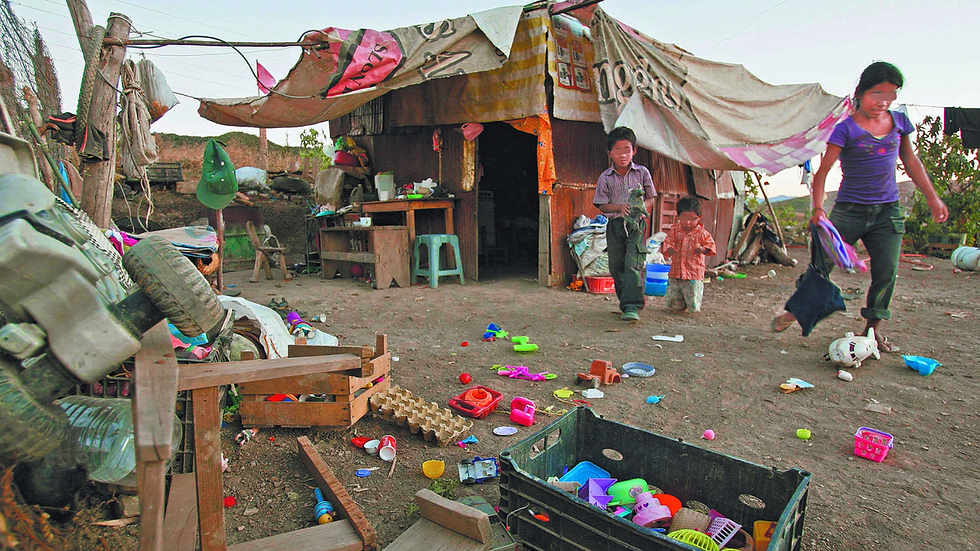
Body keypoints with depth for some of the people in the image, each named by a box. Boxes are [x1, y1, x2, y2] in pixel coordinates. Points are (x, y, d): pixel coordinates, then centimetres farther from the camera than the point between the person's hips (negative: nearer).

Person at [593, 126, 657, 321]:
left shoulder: (642, 172, 2)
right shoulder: (606, 177, 1)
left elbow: (651, 198, 8)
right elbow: (602, 205, 1)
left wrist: (642, 207, -14)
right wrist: (620, 207, -17)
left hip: (636, 224, -2)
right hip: (615, 225, 2)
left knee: (634, 264, -14)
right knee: (616, 266, 7)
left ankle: (632, 306, -15)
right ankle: (625, 301, 24)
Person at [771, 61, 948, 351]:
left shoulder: (899, 121, 7)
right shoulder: (846, 129, -8)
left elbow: (911, 161, 18)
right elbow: (822, 171, -13)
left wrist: (932, 197, 18)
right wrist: (818, 208, -24)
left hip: (888, 211, 4)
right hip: (850, 210, -4)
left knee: (886, 272, 2)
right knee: (823, 262, -5)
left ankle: (873, 328, 16)